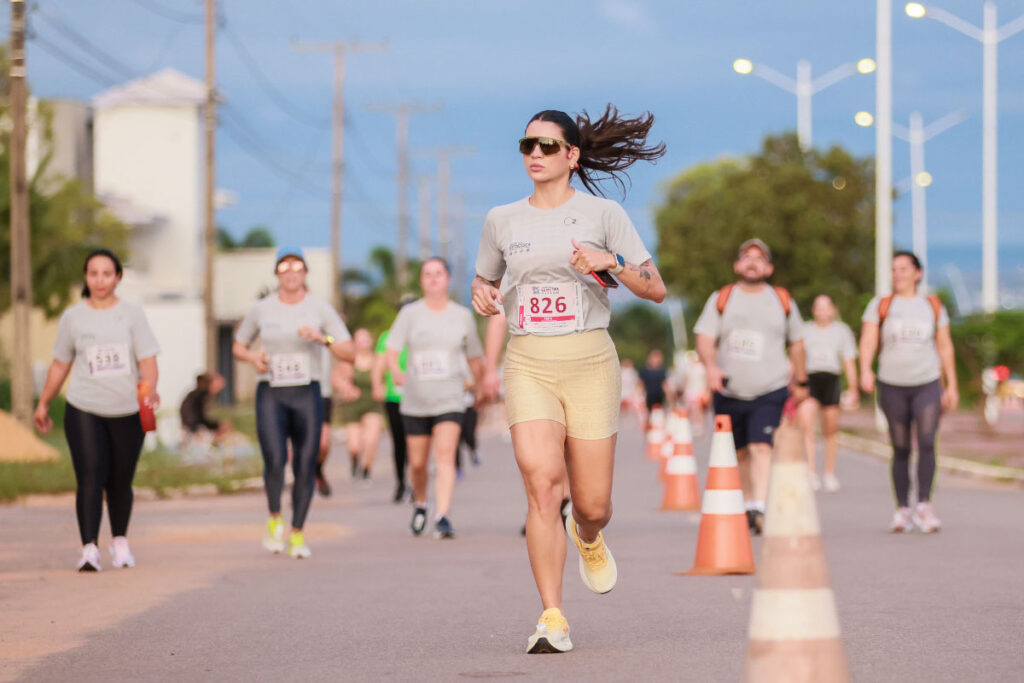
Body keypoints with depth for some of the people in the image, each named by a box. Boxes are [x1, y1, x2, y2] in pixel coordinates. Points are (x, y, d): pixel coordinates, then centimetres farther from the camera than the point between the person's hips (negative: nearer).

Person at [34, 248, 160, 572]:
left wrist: (150, 387, -22)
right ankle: (89, 548, -17)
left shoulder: (132, 314, 3)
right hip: (84, 411, 0)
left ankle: (120, 542, 26)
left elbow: (148, 361, -3)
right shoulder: (72, 317, 6)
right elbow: (60, 364, 16)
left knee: (120, 482, 7)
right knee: (90, 478, -14)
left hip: (128, 411, 0)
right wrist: (43, 404, 19)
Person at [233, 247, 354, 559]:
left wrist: (323, 339, -19)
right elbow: (238, 347, 17)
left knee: (305, 468, 0)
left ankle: (297, 534, 17)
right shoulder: (261, 309, 3)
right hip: (271, 395, -1)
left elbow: (349, 354, -2)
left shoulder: (320, 309, 1)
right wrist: (253, 357, -5)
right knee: (274, 460, -19)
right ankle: (275, 519, 7)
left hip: (307, 395, 1)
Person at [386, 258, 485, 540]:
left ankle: (442, 517, -25)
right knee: (417, 463, 8)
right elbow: (392, 352, -7)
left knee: (445, 455, -19)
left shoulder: (463, 316, 5)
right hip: (415, 401, 1)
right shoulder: (410, 314, 2)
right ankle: (420, 504, 38)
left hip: (449, 400, -1)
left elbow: (475, 359, 15)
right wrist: (396, 371, -27)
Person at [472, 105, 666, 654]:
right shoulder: (502, 221, 8)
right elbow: (484, 282, 25)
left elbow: (656, 289, -1)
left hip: (590, 363, -1)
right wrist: (482, 295, 1)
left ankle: (588, 539, 43)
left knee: (592, 504, 3)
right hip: (528, 366, 1)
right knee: (542, 485, -20)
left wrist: (610, 262, -18)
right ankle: (552, 619, -17)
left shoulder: (603, 214, 1)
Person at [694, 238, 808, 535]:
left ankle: (760, 508, -28)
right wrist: (710, 366, -25)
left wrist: (800, 382, 22)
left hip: (770, 391, -2)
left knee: (761, 447, -18)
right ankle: (747, 503, 29)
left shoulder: (783, 301, 7)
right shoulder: (721, 299, 5)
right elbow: (705, 337, -5)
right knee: (740, 452, 11)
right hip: (729, 393, 2)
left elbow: (796, 342, 18)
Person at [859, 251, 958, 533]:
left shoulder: (933, 306, 10)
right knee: (900, 449, 2)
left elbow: (945, 347, 13)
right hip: (892, 384, 0)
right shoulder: (880, 306, 5)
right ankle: (902, 510, 9)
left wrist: (952, 386, 8)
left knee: (927, 442, -17)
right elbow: (868, 340, -7)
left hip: (928, 383, 0)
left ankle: (924, 505, -15)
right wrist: (865, 371, -25)